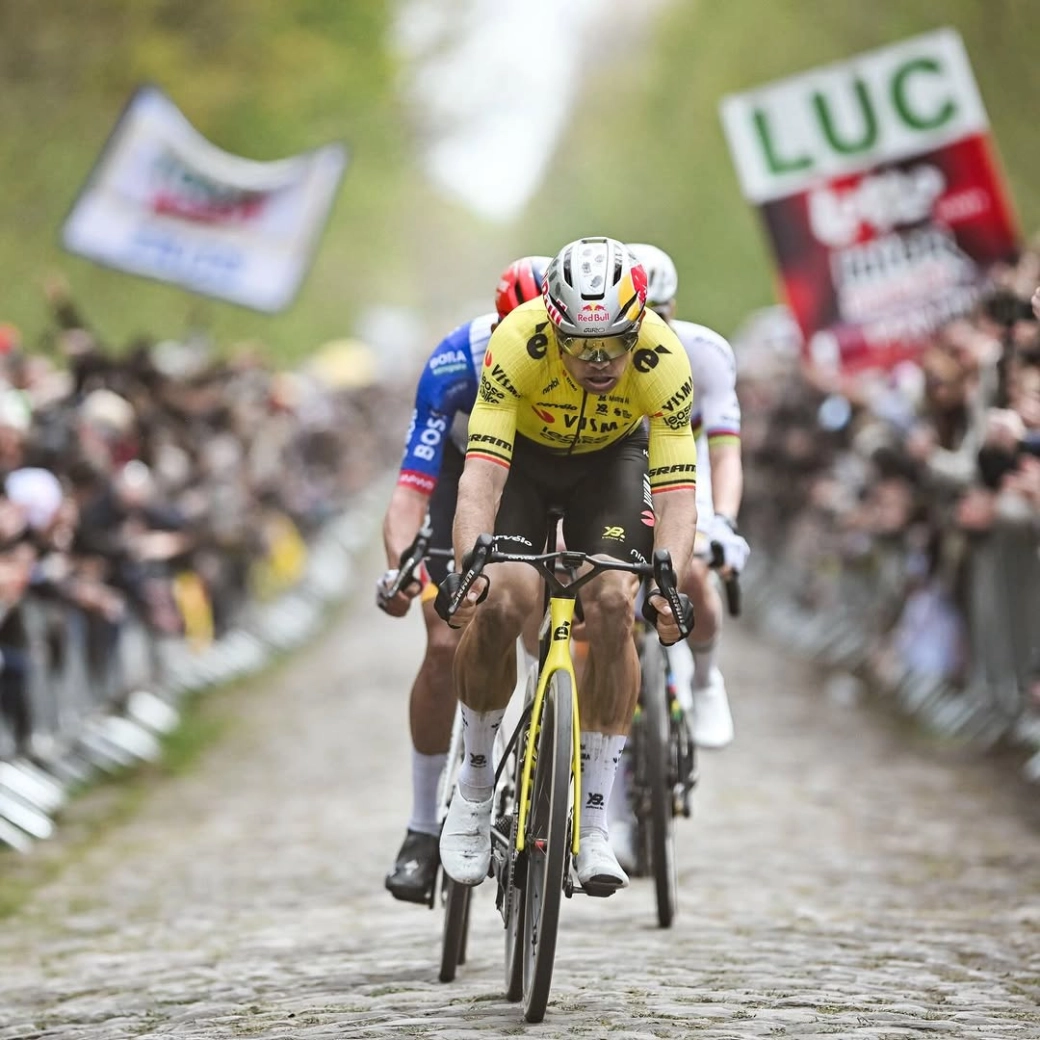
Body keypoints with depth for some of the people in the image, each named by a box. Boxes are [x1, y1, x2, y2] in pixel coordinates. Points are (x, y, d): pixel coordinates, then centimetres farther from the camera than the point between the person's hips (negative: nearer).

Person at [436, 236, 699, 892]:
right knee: (500, 603, -23)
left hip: (610, 458, 1)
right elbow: (482, 470, -40)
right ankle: (475, 784, 0)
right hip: (523, 453, -1)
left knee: (614, 607, -21)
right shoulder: (519, 342, -36)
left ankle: (595, 825, -12)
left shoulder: (664, 360, -32)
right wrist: (468, 565, -53)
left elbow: (678, 492, -32)